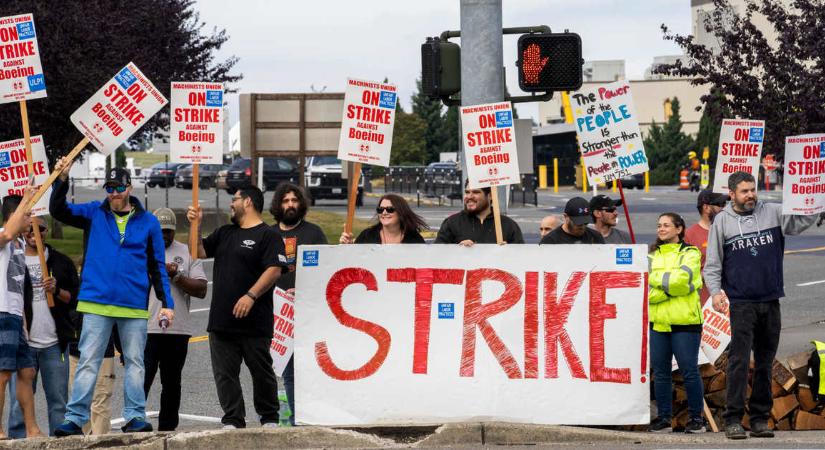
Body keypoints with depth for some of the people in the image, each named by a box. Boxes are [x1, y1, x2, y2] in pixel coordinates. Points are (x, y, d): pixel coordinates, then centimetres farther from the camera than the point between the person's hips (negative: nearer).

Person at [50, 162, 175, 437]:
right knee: (88, 362, -3)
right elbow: (58, 211, -1)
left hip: (135, 307, 1)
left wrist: (167, 304, 4)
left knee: (134, 362, 3)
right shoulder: (94, 214, 8)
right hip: (97, 304, -1)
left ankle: (135, 417, 7)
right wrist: (61, 180, -17)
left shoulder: (148, 223, 8)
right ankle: (75, 419, -5)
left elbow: (158, 267, 10)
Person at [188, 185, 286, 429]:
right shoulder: (225, 233, 19)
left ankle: (269, 418, 15)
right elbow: (199, 252, 18)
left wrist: (251, 295, -23)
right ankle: (233, 422, 6)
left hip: (254, 322, -7)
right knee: (225, 374, 3)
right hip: (222, 320, 7)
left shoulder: (268, 235, -5)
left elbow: (274, 270, -14)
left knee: (261, 372, 2)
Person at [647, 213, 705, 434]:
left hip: (684, 322, -4)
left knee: (689, 371, -2)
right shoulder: (652, 256, 15)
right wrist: (671, 286, -11)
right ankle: (664, 418, 12)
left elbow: (681, 278, -15)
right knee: (660, 372, 5)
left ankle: (696, 418, 6)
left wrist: (655, 278, -5)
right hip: (657, 322, 4)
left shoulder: (690, 254, 3)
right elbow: (645, 290, 2)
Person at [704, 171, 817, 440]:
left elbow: (803, 221, 2)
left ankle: (760, 418, 13)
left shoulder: (773, 213, 8)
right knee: (739, 361, -10)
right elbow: (712, 264, 3)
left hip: (771, 301, 3)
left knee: (765, 363, 7)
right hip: (741, 303, -3)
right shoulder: (722, 221, 3)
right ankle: (733, 419, -8)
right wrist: (715, 291, -12)